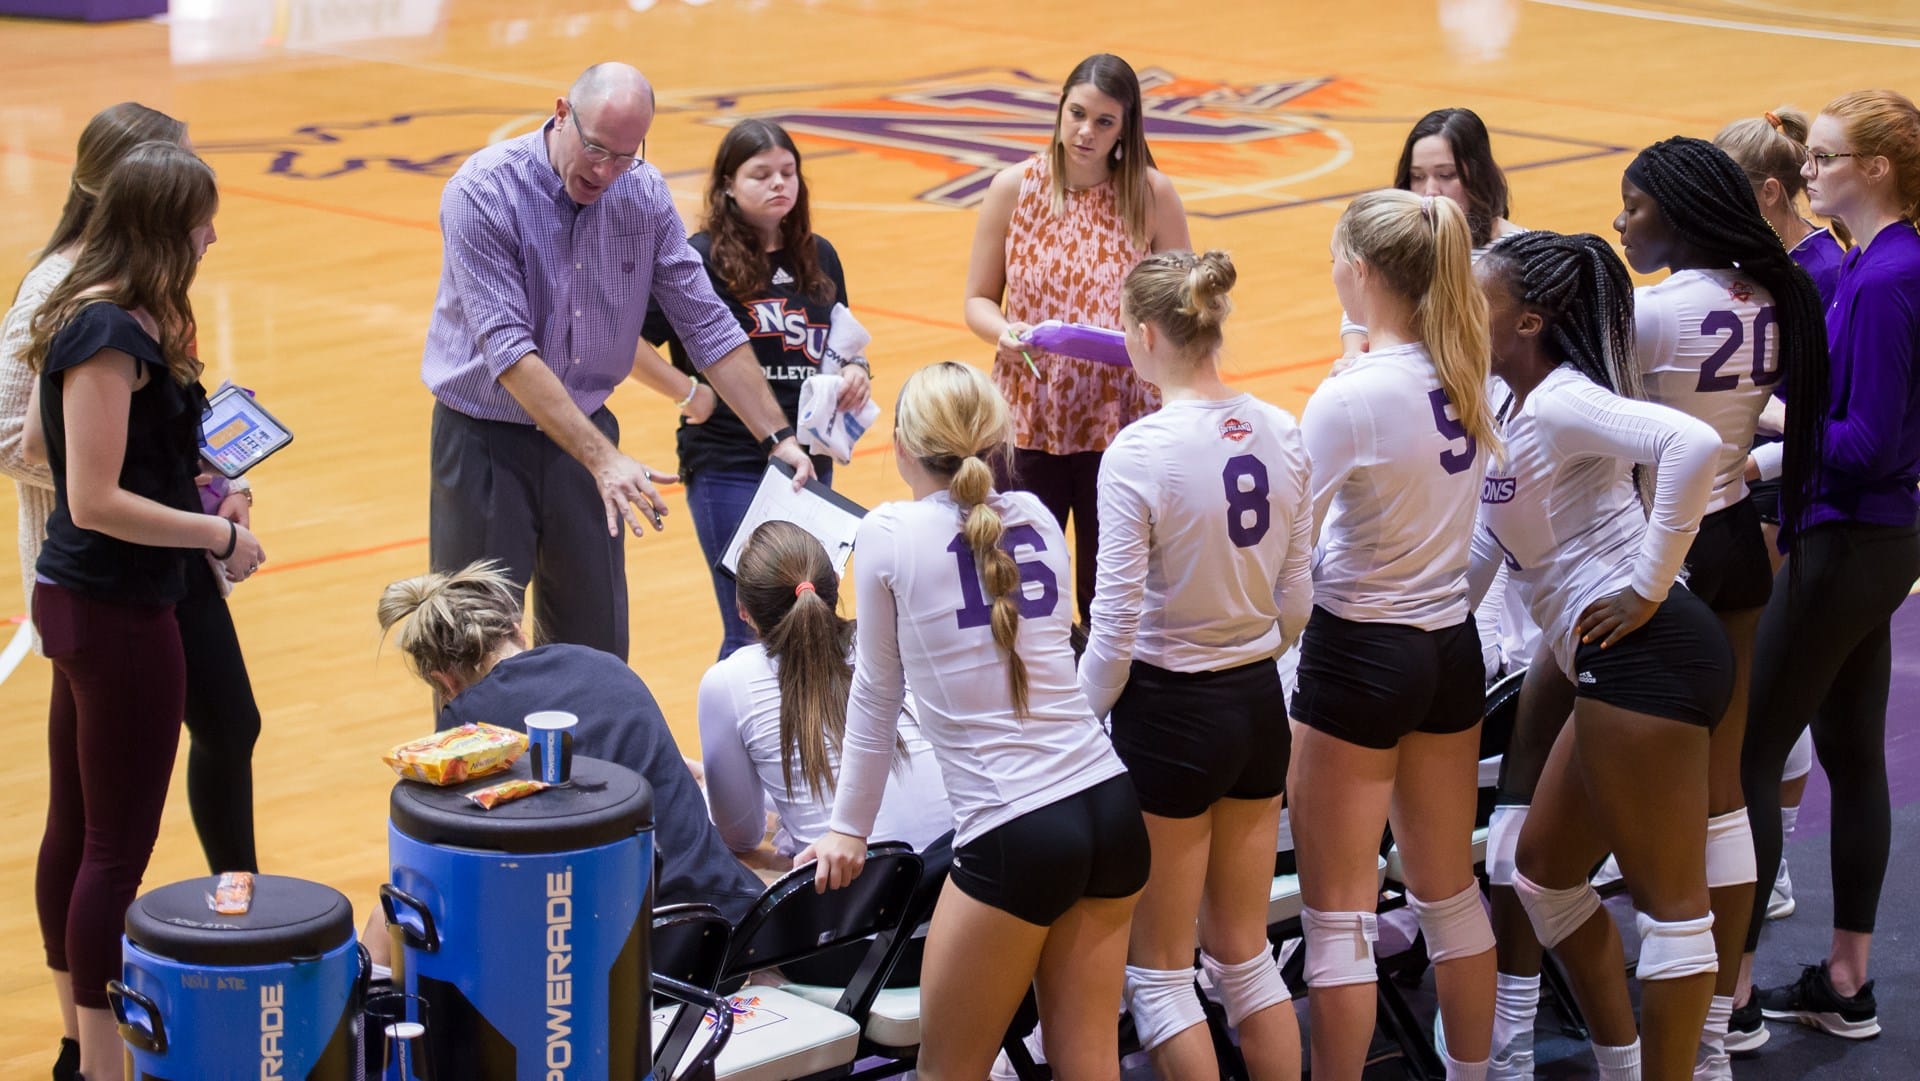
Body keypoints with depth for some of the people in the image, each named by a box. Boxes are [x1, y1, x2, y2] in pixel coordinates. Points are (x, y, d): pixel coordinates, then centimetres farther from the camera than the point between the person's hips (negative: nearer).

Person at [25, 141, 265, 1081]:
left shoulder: (82, 316, 8)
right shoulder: (114, 335, -22)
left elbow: (39, 437, 19)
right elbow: (95, 502, -24)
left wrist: (179, 461, 16)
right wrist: (221, 535, -16)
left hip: (74, 599, 10)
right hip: (119, 614, -10)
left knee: (74, 828, 18)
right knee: (117, 849, -3)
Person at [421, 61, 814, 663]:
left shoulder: (644, 195, -4)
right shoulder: (482, 194, -20)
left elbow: (705, 323, 2)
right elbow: (508, 348, -27)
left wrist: (776, 437, -6)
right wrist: (605, 460, -34)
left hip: (586, 431, 5)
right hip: (487, 438, -4)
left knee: (598, 651, 9)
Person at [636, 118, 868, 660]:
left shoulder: (818, 257, 9)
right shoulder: (702, 259, -10)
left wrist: (854, 371, 2)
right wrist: (690, 393, -16)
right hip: (729, 468, -6)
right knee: (753, 633, -4)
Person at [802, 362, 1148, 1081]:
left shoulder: (891, 535, -3)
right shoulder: (1039, 521, 11)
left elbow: (877, 694, 7)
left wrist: (849, 829, 18)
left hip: (1016, 836, -5)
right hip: (1111, 807, 5)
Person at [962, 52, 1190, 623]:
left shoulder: (1152, 195, -3)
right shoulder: (1013, 188, 0)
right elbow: (978, 300, 6)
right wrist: (1004, 331, -15)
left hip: (1120, 420, -1)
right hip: (1029, 419, 1)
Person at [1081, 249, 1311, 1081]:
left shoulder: (1137, 454, -19)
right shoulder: (1279, 434, -1)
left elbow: (1114, 627, -17)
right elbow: (1296, 602, 7)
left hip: (1167, 710, -6)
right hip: (1258, 705, 6)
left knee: (1160, 973, 8)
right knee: (1244, 954, 18)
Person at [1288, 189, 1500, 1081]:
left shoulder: (1349, 399, -21)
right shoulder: (1465, 373, -1)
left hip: (1358, 650, -7)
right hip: (1450, 642, 7)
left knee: (1338, 912, 3)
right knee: (1449, 892, 19)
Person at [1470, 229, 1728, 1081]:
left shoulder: (1558, 404, -15)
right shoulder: (1512, 409, 15)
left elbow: (1691, 444, -31)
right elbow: (1491, 533, 24)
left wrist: (1649, 584, -23)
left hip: (1642, 654, -11)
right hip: (1615, 668, 11)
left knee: (1667, 899, -3)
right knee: (1543, 870, 20)